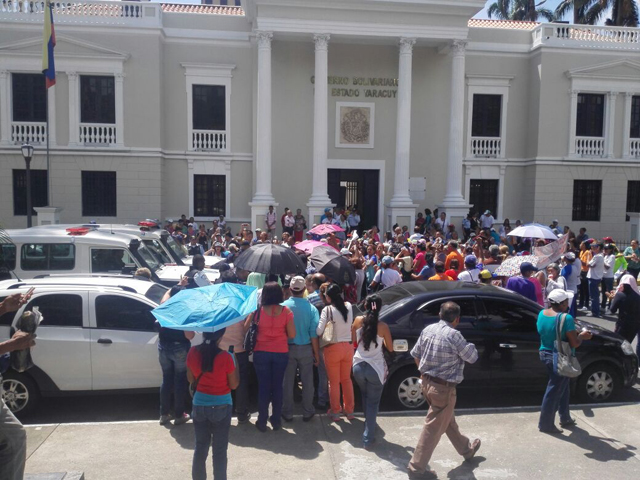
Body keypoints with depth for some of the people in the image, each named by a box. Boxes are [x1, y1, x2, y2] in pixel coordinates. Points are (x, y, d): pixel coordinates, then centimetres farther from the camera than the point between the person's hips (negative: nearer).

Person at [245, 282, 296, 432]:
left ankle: (262, 421, 16)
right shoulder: (286, 311, -7)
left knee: (263, 386, 10)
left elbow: (245, 328, -3)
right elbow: (292, 335, -7)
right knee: (277, 386, 12)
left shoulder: (257, 310, -7)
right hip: (281, 353, 0)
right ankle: (276, 420, 20)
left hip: (261, 353, 0)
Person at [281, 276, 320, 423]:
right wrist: (316, 354, 1)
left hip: (287, 348, 0)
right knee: (307, 381, 12)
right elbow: (314, 334, -9)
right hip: (306, 349, 0)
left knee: (287, 382, 12)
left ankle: (287, 413, 22)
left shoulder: (282, 307, -11)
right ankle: (307, 412, 22)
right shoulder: (311, 308, -11)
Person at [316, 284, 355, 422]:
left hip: (333, 348, -4)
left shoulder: (328, 310, -15)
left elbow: (319, 331, -17)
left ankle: (335, 412, 20)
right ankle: (349, 410, 28)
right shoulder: (348, 306, -1)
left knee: (334, 382, 10)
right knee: (346, 379, 20)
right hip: (348, 346, 4)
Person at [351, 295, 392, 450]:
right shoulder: (383, 326, -15)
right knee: (373, 402, 9)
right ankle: (368, 439, 8)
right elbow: (390, 348, -2)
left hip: (358, 366, 3)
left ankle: (369, 424, 44)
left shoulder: (358, 321, -7)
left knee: (365, 397, 28)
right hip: (375, 369, -3)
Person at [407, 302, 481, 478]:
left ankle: (466, 449, 47)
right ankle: (417, 468, 12)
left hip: (427, 382, 8)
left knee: (448, 420, 25)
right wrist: (468, 345, 10)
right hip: (443, 388, -8)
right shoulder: (454, 335, -21)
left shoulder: (428, 329, 0)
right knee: (433, 428, 3)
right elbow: (472, 357, -9)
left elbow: (415, 354, 10)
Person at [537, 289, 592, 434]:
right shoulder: (566, 318, -23)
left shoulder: (542, 314, 0)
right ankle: (545, 424, 15)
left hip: (545, 355, 8)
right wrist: (582, 336, 2)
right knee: (554, 390, 5)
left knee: (562, 387, 23)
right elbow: (574, 344, -19)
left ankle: (565, 418, 35)